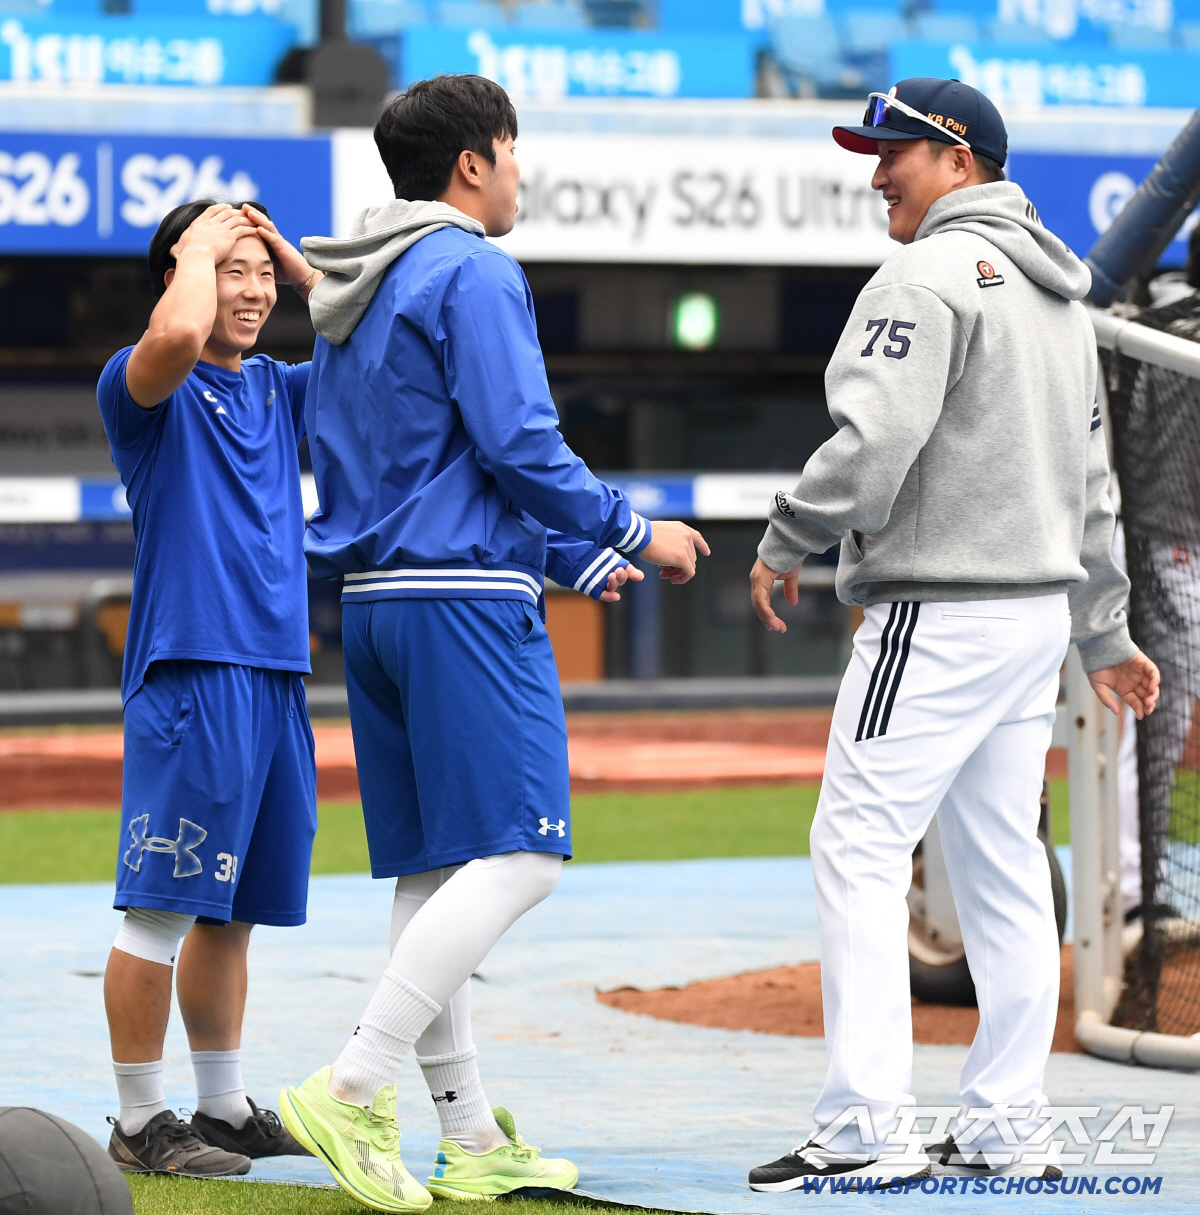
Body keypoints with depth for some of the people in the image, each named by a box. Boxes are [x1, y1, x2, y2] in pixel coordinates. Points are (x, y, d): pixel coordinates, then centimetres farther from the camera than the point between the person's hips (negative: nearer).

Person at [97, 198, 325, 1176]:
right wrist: (196, 252, -8)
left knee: (230, 909, 14)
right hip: (189, 670, -7)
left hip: (278, 675, 7)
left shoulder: (280, 390, 17)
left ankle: (225, 1108, 22)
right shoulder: (146, 387, -4)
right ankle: (141, 1123, -1)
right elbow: (177, 335, -27)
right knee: (164, 907, -6)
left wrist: (295, 261, 10)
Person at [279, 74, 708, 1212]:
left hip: (374, 600, 10)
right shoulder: (472, 273, -8)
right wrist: (636, 532, -1)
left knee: (434, 870, 8)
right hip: (466, 603, -10)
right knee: (517, 854, -11)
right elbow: (519, 447, -15)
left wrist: (579, 560, 28)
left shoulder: (352, 296, 21)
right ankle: (353, 1091, -20)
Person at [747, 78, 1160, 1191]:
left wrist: (786, 544, -7)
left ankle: (865, 1127, -16)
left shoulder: (930, 275, -11)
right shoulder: (1060, 295, 19)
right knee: (1003, 871, 10)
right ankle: (1002, 1131, 11)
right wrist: (1102, 633, 26)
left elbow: (874, 443, -21)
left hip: (938, 613, -10)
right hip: (1036, 605, 10)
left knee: (859, 851, -9)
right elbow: (1089, 478, 22)